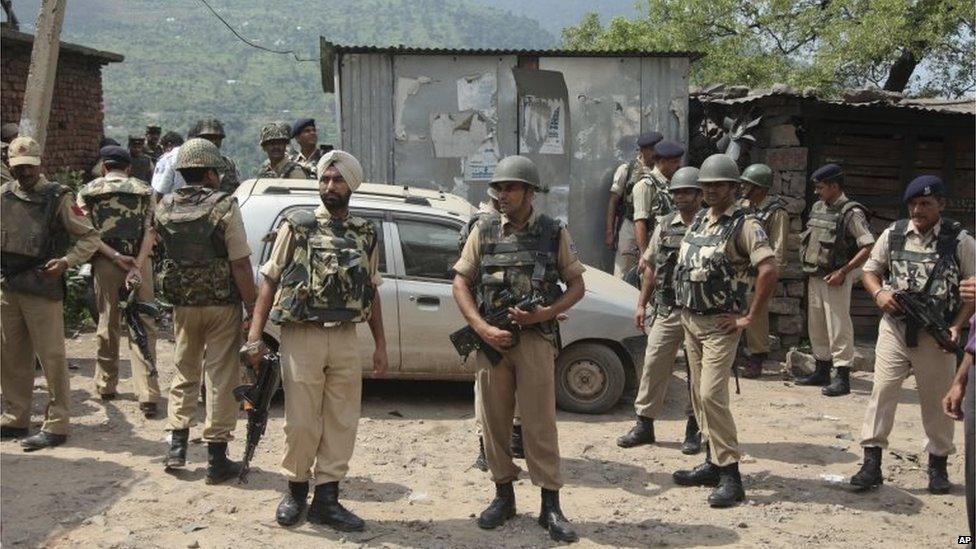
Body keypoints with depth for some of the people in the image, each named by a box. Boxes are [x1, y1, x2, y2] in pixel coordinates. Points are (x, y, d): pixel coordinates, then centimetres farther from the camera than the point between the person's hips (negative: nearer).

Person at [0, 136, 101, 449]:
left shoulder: (58, 197, -6)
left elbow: (90, 238, -5)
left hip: (43, 290, -6)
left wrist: (66, 261, -18)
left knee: (51, 358, -2)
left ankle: (56, 426, 4)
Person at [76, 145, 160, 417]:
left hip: (105, 264, 1)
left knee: (107, 323, 15)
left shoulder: (88, 192, 7)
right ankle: (147, 396, -9)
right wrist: (137, 264, -12)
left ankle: (106, 385, 26)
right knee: (143, 326, -1)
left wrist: (116, 257, -9)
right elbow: (150, 231, -5)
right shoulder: (145, 191, 7)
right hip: (139, 262, -1)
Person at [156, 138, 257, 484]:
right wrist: (253, 310, -13)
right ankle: (217, 460, 7)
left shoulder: (165, 207, 1)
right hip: (222, 304, -4)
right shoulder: (224, 206, -14)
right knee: (221, 379, 3)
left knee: (184, 373, 20)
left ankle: (176, 447, 19)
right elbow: (240, 264, -16)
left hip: (182, 304, 4)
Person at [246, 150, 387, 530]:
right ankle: (296, 491, 22)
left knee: (342, 422, 5)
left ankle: (326, 499, 16)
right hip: (301, 337, -3)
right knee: (301, 422, 2)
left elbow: (371, 291, 17)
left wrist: (381, 345, 12)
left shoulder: (365, 234, 11)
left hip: (346, 339, 3)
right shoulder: (297, 225, 2)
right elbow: (270, 280, 0)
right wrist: (255, 335, -7)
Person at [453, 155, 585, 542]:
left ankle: (551, 506, 6)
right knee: (494, 421, 8)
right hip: (491, 340, 2)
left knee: (540, 423, -1)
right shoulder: (484, 231, 5)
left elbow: (576, 285, 6)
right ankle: (503, 496, 22)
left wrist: (545, 314, -11)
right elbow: (461, 282, 5)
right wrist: (483, 329, -8)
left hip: (536, 338, -2)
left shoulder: (554, 233, 2)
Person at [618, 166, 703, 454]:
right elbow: (651, 267, 15)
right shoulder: (665, 226, 9)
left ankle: (694, 429, 18)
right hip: (666, 311, 4)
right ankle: (644, 424, 15)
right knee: (653, 366, 5)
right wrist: (641, 304, 12)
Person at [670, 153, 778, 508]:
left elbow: (769, 270, -23)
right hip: (690, 320, 8)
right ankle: (713, 462, 23)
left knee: (712, 395, -14)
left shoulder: (744, 224, -12)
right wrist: (683, 301, 15)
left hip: (720, 324, -8)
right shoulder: (699, 221, 12)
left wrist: (749, 317, -20)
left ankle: (730, 476, -8)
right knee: (699, 394, 12)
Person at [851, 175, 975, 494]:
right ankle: (872, 462, 1)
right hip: (895, 327, 1)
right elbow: (870, 270, 13)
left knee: (936, 399, 9)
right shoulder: (893, 234, 3)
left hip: (935, 334, -1)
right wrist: (879, 293, -8)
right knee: (883, 390, -4)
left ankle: (938, 464, 26)